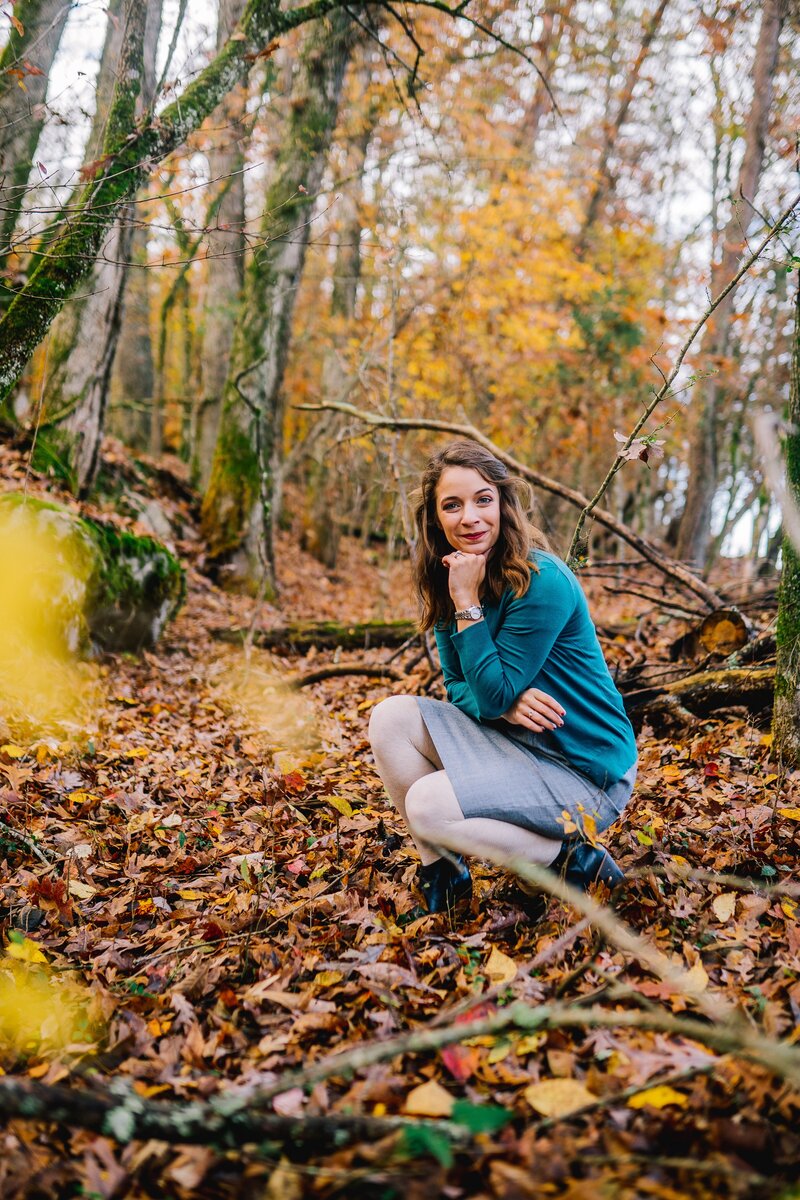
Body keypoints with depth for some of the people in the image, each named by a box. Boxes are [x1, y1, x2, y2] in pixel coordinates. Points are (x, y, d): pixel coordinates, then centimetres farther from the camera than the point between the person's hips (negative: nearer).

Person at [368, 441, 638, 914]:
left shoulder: (542, 582, -22)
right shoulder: (449, 579, 1)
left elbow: (494, 692, -21)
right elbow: (458, 685, 4)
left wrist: (468, 603, -22)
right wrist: (505, 705, -17)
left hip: (586, 771, -8)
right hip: (515, 742, 8)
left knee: (427, 805, -22)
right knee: (392, 716, -8)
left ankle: (574, 859, -5)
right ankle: (442, 871, 1)